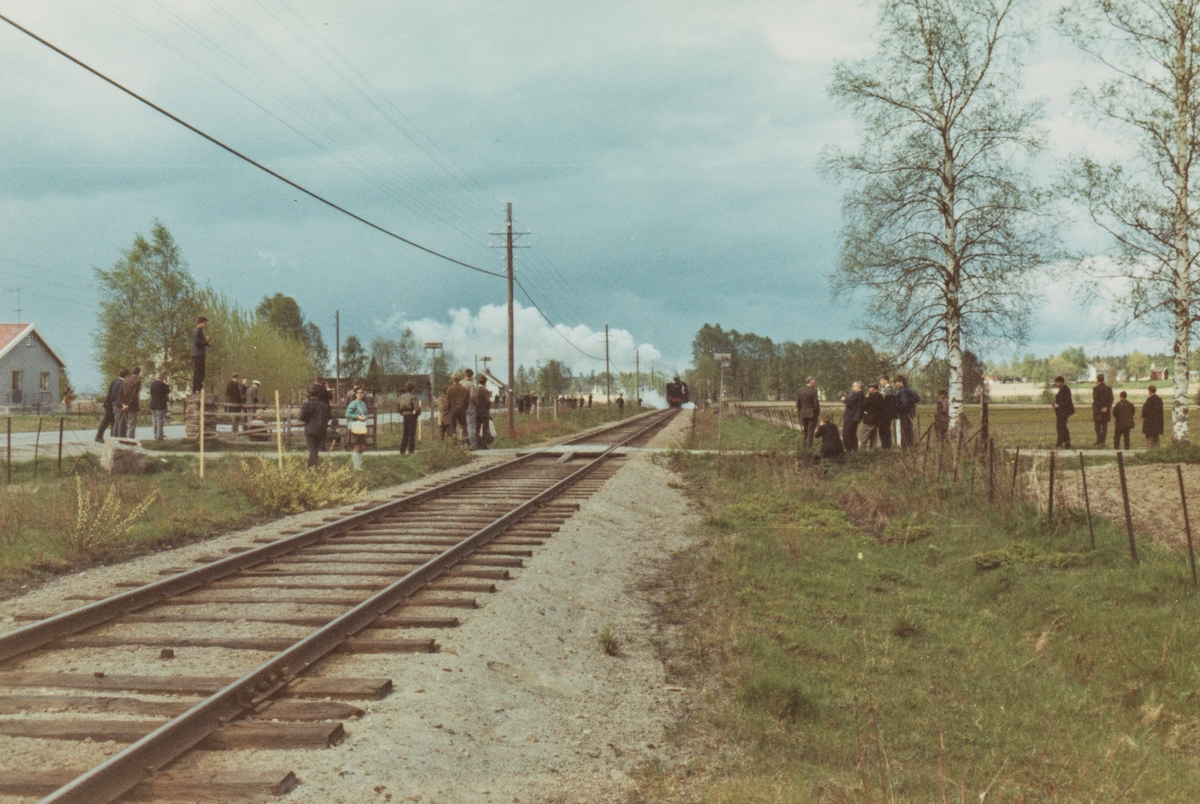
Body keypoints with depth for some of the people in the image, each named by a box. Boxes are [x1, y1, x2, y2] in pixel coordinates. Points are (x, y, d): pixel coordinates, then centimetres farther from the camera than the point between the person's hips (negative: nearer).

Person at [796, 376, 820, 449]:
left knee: (805, 430, 16)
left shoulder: (799, 391, 2)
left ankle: (804, 445, 19)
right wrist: (817, 412, -2)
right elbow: (815, 403, -15)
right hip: (812, 413, -5)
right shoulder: (813, 391, -14)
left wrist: (800, 411, 13)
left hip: (803, 414, 5)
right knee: (811, 431, 3)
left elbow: (798, 403, 3)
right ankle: (808, 446, 4)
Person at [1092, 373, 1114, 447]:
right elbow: (1111, 399, -2)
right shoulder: (1108, 388, 4)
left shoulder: (1095, 388, -10)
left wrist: (1100, 408, -8)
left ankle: (1099, 441, -2)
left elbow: (1095, 399, -14)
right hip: (1106, 410, 4)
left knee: (1098, 425, 3)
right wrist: (1106, 407, -6)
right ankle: (1103, 441, 8)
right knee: (1104, 425, 10)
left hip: (1098, 410, -4)